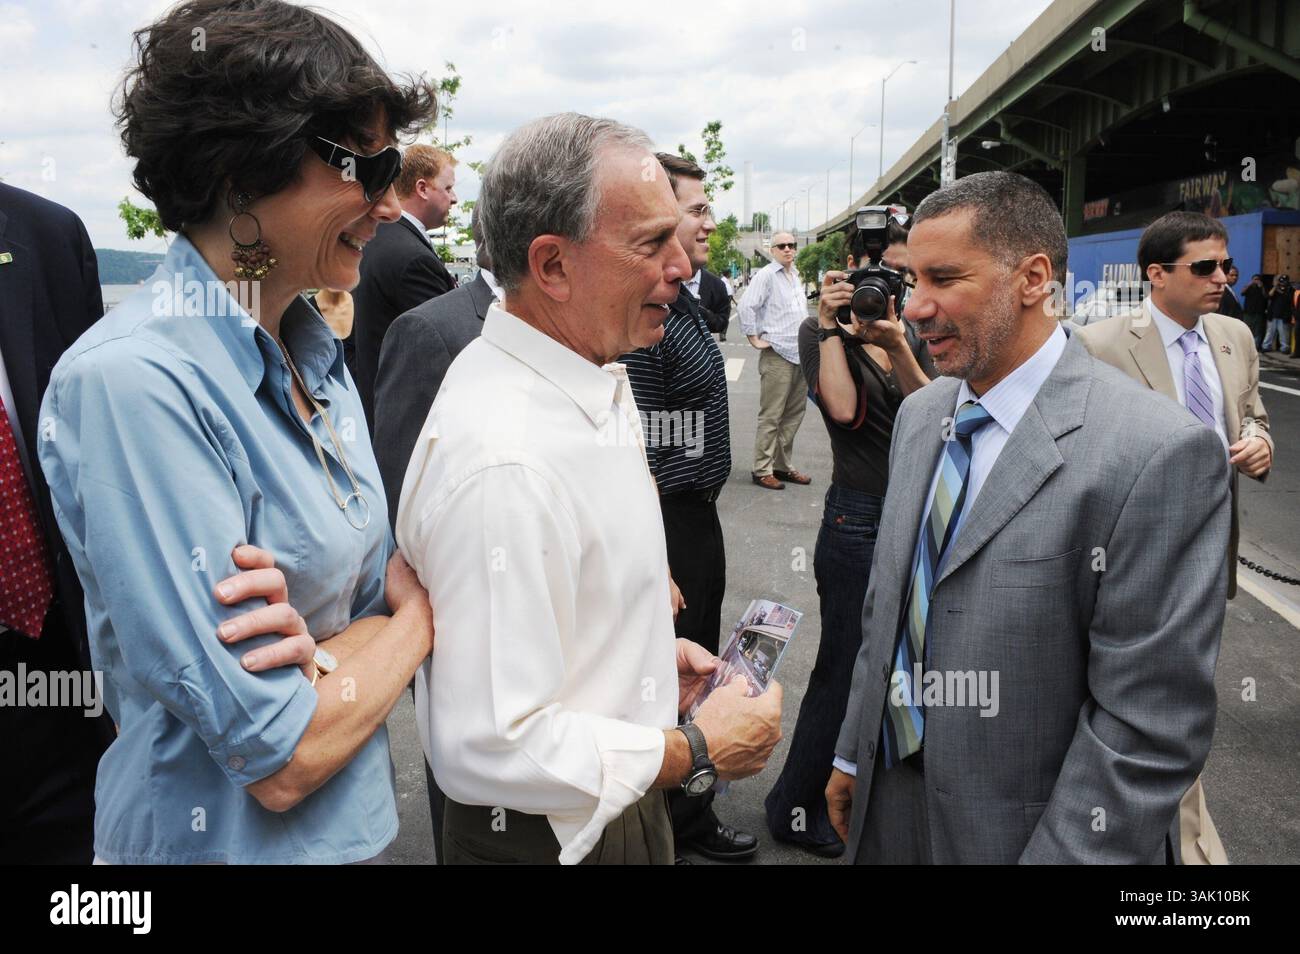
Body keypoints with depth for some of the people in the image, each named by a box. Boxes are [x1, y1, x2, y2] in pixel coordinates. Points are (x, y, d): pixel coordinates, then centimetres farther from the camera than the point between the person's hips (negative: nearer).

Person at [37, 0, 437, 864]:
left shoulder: (317, 354, 0)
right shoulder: (135, 381, -24)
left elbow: (374, 588, 4)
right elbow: (280, 759, -25)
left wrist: (327, 649, -17)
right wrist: (419, 615, -9)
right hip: (226, 834, -7)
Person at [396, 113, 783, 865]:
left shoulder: (600, 380, 1)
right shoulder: (500, 457, -31)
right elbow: (493, 748, -31)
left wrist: (644, 649, 4)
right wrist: (697, 752, -20)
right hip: (552, 836, -8)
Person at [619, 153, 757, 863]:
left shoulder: (685, 304, 9)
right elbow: (635, 455, -24)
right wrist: (658, 567, -23)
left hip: (698, 516, 10)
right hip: (670, 522, -10)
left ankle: (689, 809, 41)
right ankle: (683, 824, 25)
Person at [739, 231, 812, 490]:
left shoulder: (795, 276, 17)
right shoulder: (766, 275, -8)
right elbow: (746, 305, -16)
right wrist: (754, 338, -14)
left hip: (800, 353, 8)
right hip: (777, 354, -8)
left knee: (794, 414, 12)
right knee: (771, 415, -5)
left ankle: (783, 465, 22)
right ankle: (762, 470, 1)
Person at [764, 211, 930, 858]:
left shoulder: (912, 336, 10)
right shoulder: (821, 333, -5)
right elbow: (844, 409, -22)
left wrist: (897, 345, -17)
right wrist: (832, 325, -17)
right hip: (858, 521, -6)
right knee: (845, 668, 3)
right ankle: (795, 809, 22)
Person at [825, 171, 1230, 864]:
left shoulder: (1159, 453, -21)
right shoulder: (919, 415, 3)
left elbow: (1149, 725, -21)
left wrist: (1066, 854, -19)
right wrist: (851, 754, 12)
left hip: (1017, 830, -6)